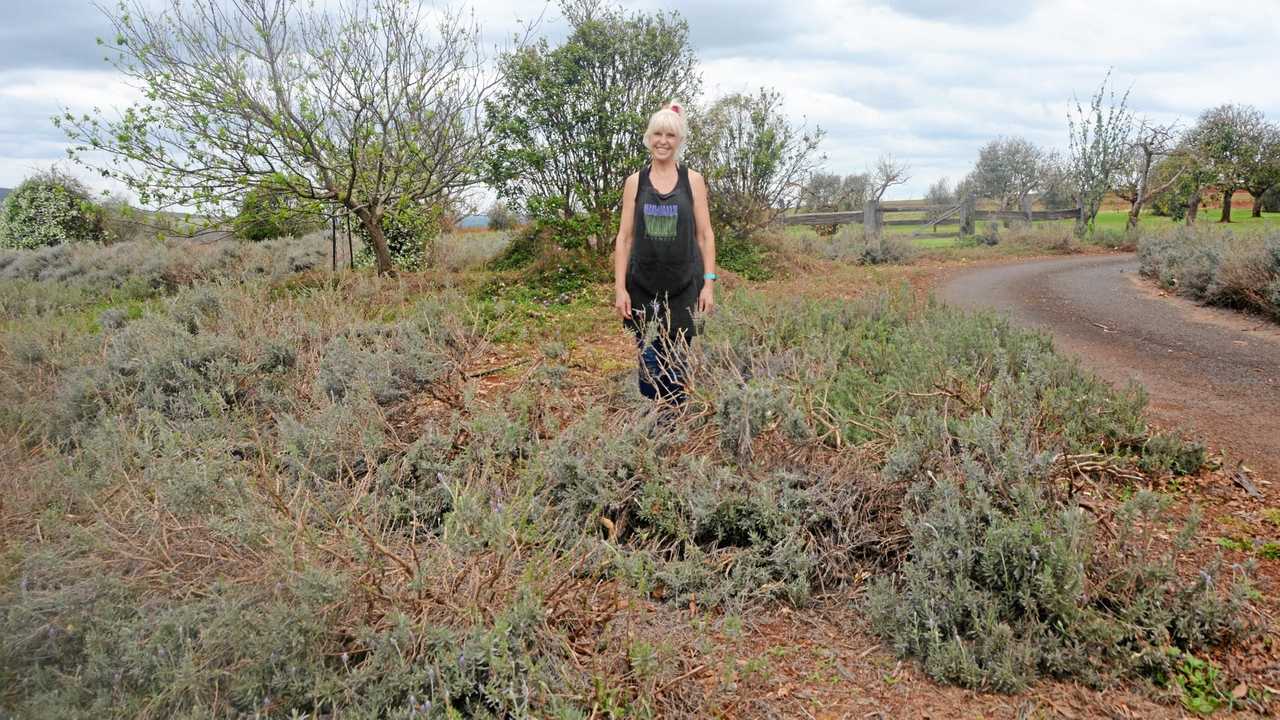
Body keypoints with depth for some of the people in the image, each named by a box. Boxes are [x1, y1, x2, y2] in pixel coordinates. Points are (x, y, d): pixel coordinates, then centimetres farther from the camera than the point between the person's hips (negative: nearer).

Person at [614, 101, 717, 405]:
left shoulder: (693, 181, 3)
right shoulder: (635, 182, 5)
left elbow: (705, 235, 4)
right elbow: (624, 238, 4)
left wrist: (709, 283, -3)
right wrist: (619, 288, -3)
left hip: (683, 285, 0)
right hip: (643, 285, 1)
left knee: (677, 363, 3)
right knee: (649, 362, 1)